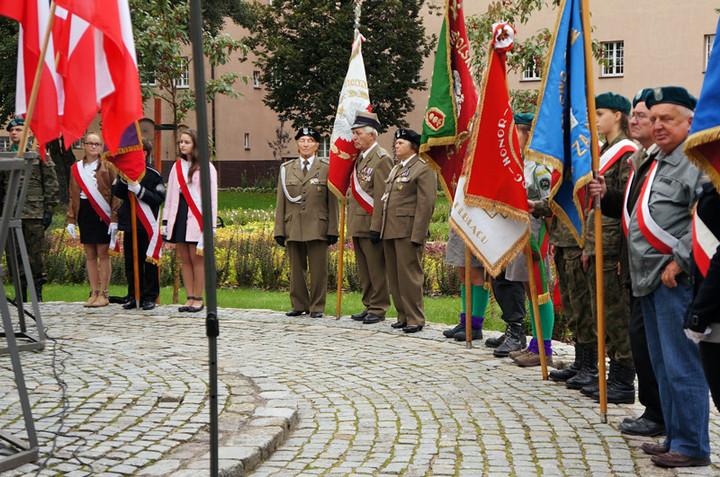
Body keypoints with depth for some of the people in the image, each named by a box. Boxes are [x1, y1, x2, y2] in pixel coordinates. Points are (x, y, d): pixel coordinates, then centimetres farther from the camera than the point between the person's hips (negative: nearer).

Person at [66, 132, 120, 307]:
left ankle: (103, 294, 4)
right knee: (90, 255, 6)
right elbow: (72, 196, 13)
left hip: (102, 214, -4)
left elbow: (115, 194, -2)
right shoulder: (76, 168, 12)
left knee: (102, 254, -2)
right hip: (84, 213, 4)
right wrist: (71, 219, 5)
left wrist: (114, 219, -10)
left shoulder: (107, 167, 1)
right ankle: (94, 293, 12)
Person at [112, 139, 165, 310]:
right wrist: (125, 178, -14)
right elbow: (117, 193, 1)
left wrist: (137, 188, -17)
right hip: (129, 224, 5)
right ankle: (134, 296, 15)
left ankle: (150, 297, 7)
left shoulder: (153, 175, -4)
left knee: (149, 262, 0)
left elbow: (159, 199, -12)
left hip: (148, 226, -4)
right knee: (131, 262, 7)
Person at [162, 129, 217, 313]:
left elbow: (211, 197, -4)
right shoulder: (177, 166, 15)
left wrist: (210, 224, -10)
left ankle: (198, 299, 4)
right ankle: (190, 298, 11)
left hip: (196, 217, -5)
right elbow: (170, 194, 16)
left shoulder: (206, 168, -1)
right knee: (185, 260, 6)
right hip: (179, 215, 5)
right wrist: (166, 221, 12)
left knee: (197, 258, -4)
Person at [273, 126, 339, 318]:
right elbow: (280, 202, 10)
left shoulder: (326, 168, 5)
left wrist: (333, 230, -3)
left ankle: (317, 307, 9)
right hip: (293, 228, 2)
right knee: (296, 269, 7)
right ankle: (299, 305, 18)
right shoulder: (286, 169, 11)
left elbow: (332, 202, 3)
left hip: (317, 228, -2)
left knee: (318, 270, 0)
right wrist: (279, 230, 4)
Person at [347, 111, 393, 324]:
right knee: (364, 269, 13)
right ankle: (369, 306, 21)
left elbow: (381, 197, -17)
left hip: (371, 224, -9)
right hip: (358, 226, 9)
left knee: (376, 269, -3)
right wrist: (352, 223, 18)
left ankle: (379, 309, 3)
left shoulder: (382, 159, -11)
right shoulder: (360, 159, 18)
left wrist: (375, 227, -20)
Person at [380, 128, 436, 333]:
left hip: (408, 232, -9)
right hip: (390, 231, 9)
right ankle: (403, 316, 18)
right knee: (394, 277, 10)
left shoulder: (424, 168, -6)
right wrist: (382, 230, 16)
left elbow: (426, 204, -13)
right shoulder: (395, 169, 21)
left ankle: (415, 319, 0)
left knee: (410, 276, -7)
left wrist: (417, 235, -19)